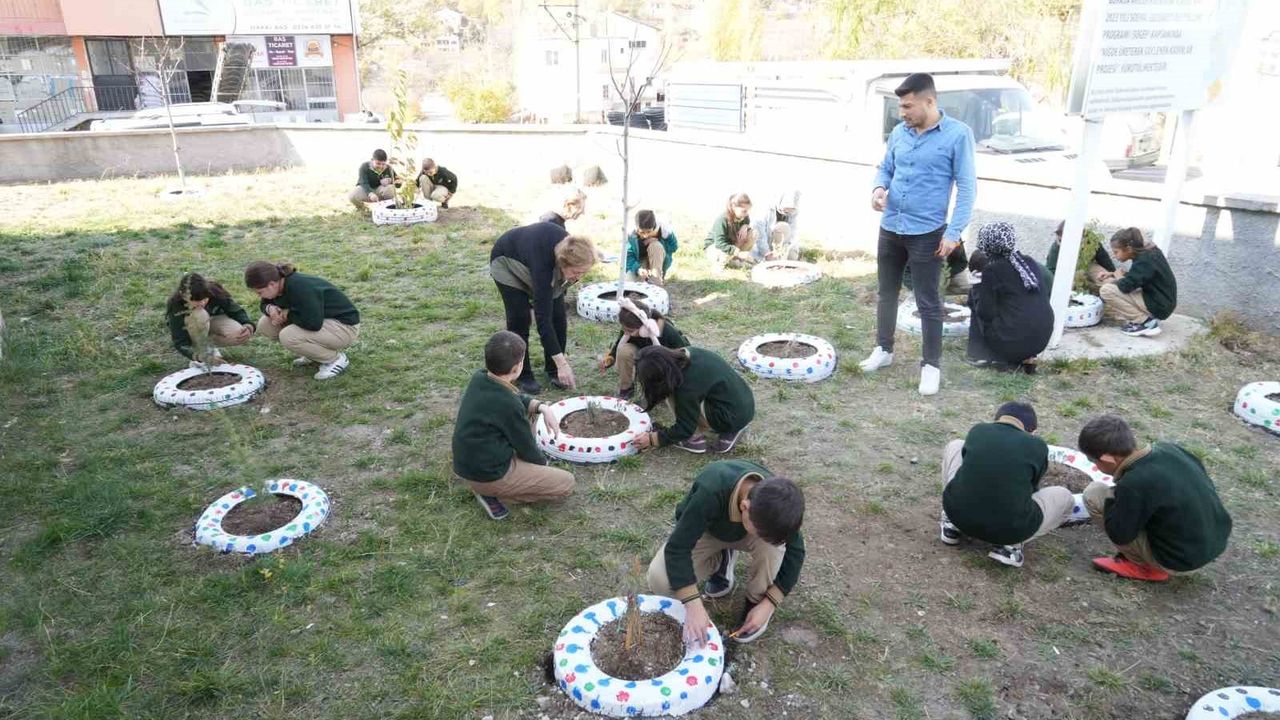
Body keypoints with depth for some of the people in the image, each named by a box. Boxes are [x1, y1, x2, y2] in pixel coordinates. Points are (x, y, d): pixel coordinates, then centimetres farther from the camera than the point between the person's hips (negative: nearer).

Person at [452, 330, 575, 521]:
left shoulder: (478, 378, -5)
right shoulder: (508, 406, -27)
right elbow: (527, 448, -11)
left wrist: (542, 407, -2)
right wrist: (543, 463, 10)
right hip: (487, 475, -8)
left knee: (530, 410, 20)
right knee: (566, 483, -3)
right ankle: (492, 492, -1)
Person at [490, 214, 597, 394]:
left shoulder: (571, 250, -32)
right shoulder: (543, 263, -47)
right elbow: (542, 317, -46)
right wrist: (562, 363, -48)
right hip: (508, 263, -5)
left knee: (558, 316, -5)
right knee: (519, 318, -13)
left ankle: (552, 369, 11)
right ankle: (522, 376, 3)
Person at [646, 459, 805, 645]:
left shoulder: (775, 501, -32)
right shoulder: (710, 492, -43)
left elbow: (795, 551, -19)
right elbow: (677, 548, -37)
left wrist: (768, 603, -24)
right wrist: (693, 605, -42)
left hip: (741, 531, 1)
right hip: (702, 530, -1)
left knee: (773, 544, -33)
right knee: (659, 580, -24)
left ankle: (756, 600, -5)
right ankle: (720, 561, 4)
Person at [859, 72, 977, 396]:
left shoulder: (958, 134, -10)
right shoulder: (898, 132, 4)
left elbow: (967, 186, -9)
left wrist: (954, 232, -15)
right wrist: (879, 188, -7)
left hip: (927, 233, -5)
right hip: (890, 228, 5)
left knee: (928, 301, 2)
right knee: (887, 292, 16)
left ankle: (932, 364, 14)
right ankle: (883, 349, 33)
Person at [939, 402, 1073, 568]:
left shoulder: (977, 430, 8)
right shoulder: (1037, 446, 3)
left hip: (958, 514, 2)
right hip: (1009, 530, -2)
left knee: (954, 447, 26)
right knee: (1064, 497, 25)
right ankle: (1010, 543, 4)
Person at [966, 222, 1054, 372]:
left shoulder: (992, 270, -9)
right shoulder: (1032, 263, 8)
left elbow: (986, 313, -10)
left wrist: (977, 288, 8)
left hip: (1013, 342, -5)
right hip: (1042, 339, 5)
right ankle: (1026, 357, 14)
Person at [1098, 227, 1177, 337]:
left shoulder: (1145, 260, -23)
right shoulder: (1147, 253, 5)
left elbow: (1126, 286, -29)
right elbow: (1134, 277, 18)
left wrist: (1118, 277, -7)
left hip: (1159, 306, -10)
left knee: (1106, 291, -18)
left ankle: (1145, 322, -11)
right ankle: (1147, 318, 6)